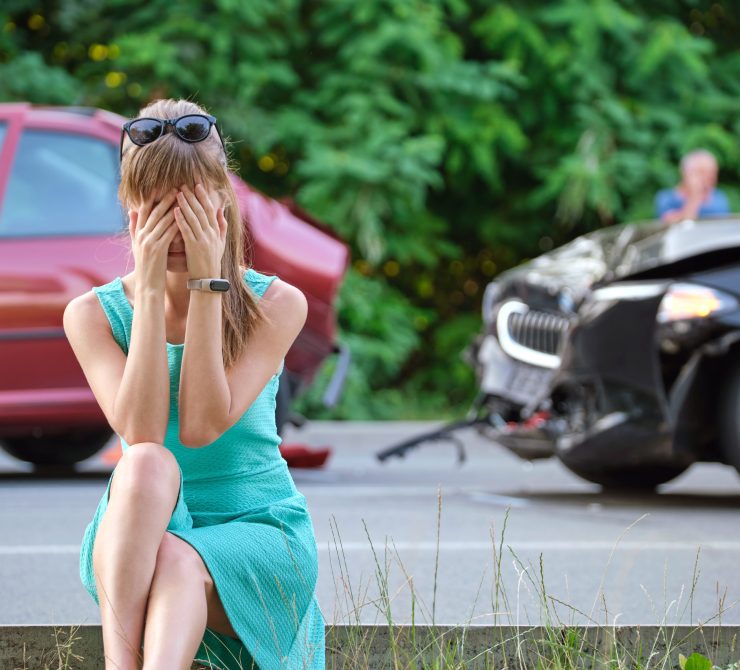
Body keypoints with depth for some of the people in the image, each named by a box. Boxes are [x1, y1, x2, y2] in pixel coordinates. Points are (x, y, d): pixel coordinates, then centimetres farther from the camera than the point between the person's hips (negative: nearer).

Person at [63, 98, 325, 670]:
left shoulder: (276, 304, -2)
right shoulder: (94, 314, 1)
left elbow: (202, 426, -15)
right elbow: (141, 433, -16)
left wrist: (206, 284, -15)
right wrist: (151, 288, -16)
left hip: (259, 534, -1)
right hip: (131, 544, 1)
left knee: (176, 561, -35)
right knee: (147, 465, -33)